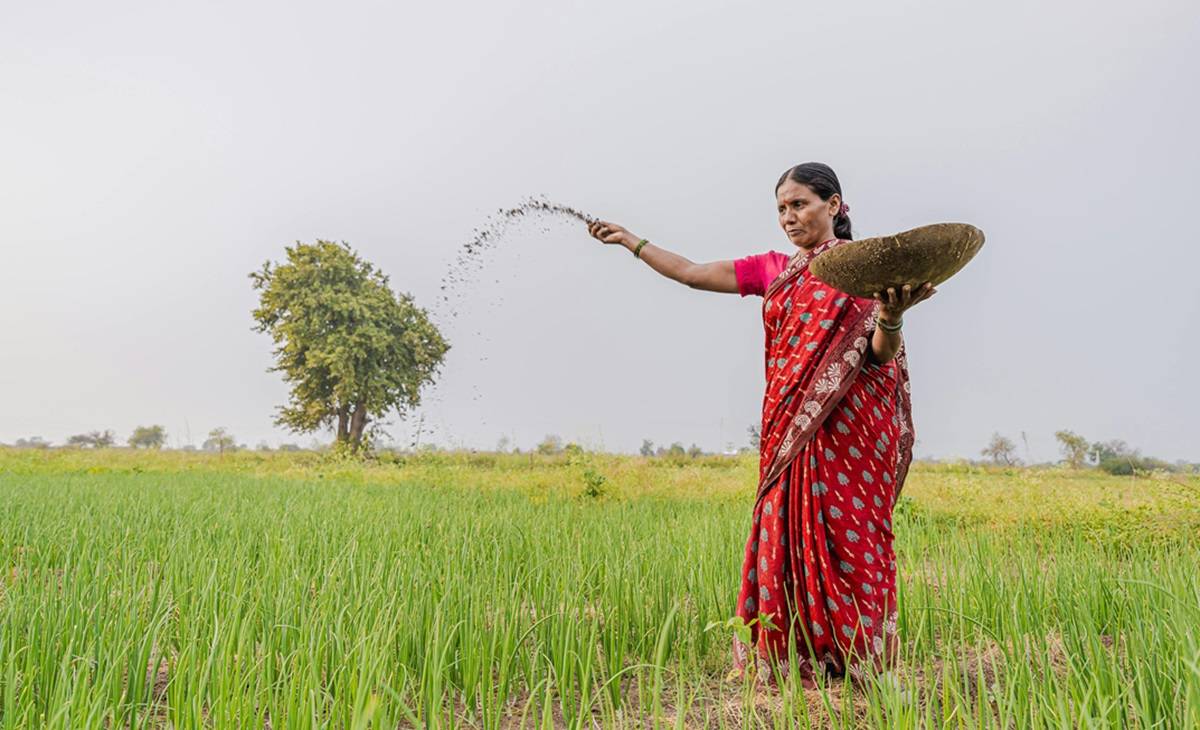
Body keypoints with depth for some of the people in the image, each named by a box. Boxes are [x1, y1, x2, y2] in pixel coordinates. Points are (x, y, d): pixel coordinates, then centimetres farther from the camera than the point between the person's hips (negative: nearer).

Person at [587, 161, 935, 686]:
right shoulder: (773, 270, 15)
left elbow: (881, 354, -7)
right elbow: (691, 274, 18)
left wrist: (891, 316, -29)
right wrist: (629, 241, 20)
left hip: (852, 427, -5)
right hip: (790, 430, 5)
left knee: (846, 534, -4)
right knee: (789, 534, 3)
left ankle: (858, 661, 11)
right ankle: (799, 660, 14)